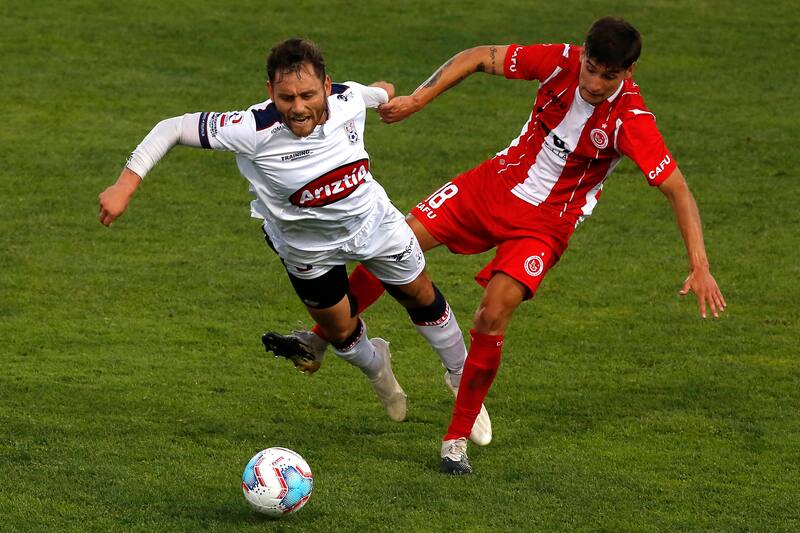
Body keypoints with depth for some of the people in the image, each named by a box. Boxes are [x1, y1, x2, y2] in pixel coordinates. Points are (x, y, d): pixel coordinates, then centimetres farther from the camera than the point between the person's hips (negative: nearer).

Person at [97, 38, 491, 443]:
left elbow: (380, 91, -1)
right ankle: (376, 367, 52)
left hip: (373, 221, 2)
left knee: (423, 299, 18)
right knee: (341, 333, 14)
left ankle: (462, 379, 46)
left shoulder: (349, 99, -28)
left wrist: (386, 94, 24)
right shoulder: (254, 131, -40)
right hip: (308, 248, -2)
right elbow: (174, 128, -34)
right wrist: (125, 186, -38)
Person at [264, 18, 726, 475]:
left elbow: (678, 190, -24)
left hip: (544, 224, -4)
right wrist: (417, 99, -10)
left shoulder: (631, 121, -25)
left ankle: (458, 439, -2)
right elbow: (480, 57, -2)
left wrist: (700, 267, -32)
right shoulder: (561, 62, -15)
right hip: (495, 183, 4)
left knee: (492, 318, -20)